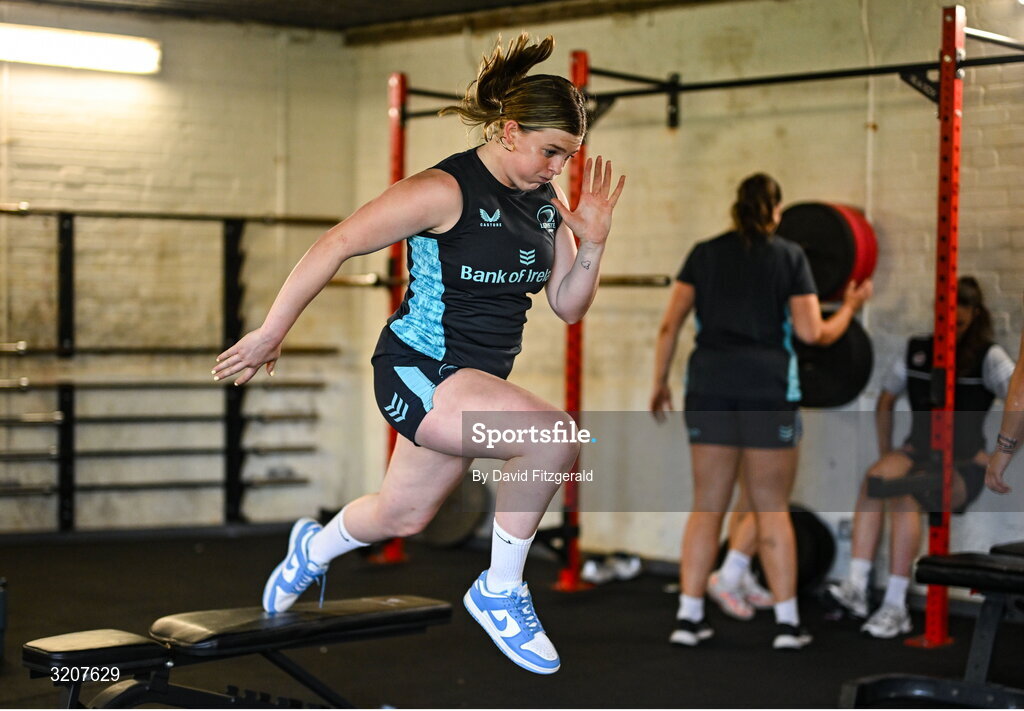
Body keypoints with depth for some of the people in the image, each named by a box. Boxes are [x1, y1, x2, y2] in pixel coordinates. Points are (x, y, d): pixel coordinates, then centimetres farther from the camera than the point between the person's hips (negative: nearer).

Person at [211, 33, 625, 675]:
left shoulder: (548, 204, 4)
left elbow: (568, 307, 8)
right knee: (554, 436, -29)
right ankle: (500, 594, -10)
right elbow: (335, 246, -16)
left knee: (402, 517, 22)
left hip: (476, 381, 8)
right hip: (417, 368, -8)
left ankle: (315, 549, 56)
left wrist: (592, 243, -10)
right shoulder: (445, 190, -18)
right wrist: (272, 334, -13)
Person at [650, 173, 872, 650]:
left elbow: (669, 325, 4)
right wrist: (849, 308, 17)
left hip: (710, 383, 2)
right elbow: (812, 333, -1)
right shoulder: (790, 257, 4)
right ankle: (786, 623, 5)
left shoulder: (704, 254, 10)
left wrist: (659, 383, 13)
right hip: (768, 387, -2)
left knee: (707, 505, 7)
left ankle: (688, 618, 6)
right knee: (772, 507, 5)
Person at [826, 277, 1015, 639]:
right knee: (875, 479, -32)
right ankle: (855, 588, -39)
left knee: (902, 491, -34)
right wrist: (885, 456, 10)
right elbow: (885, 404, 19)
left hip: (964, 464, -4)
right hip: (918, 452, 4)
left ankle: (896, 608, -32)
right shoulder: (916, 350, 11)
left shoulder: (987, 357, -2)